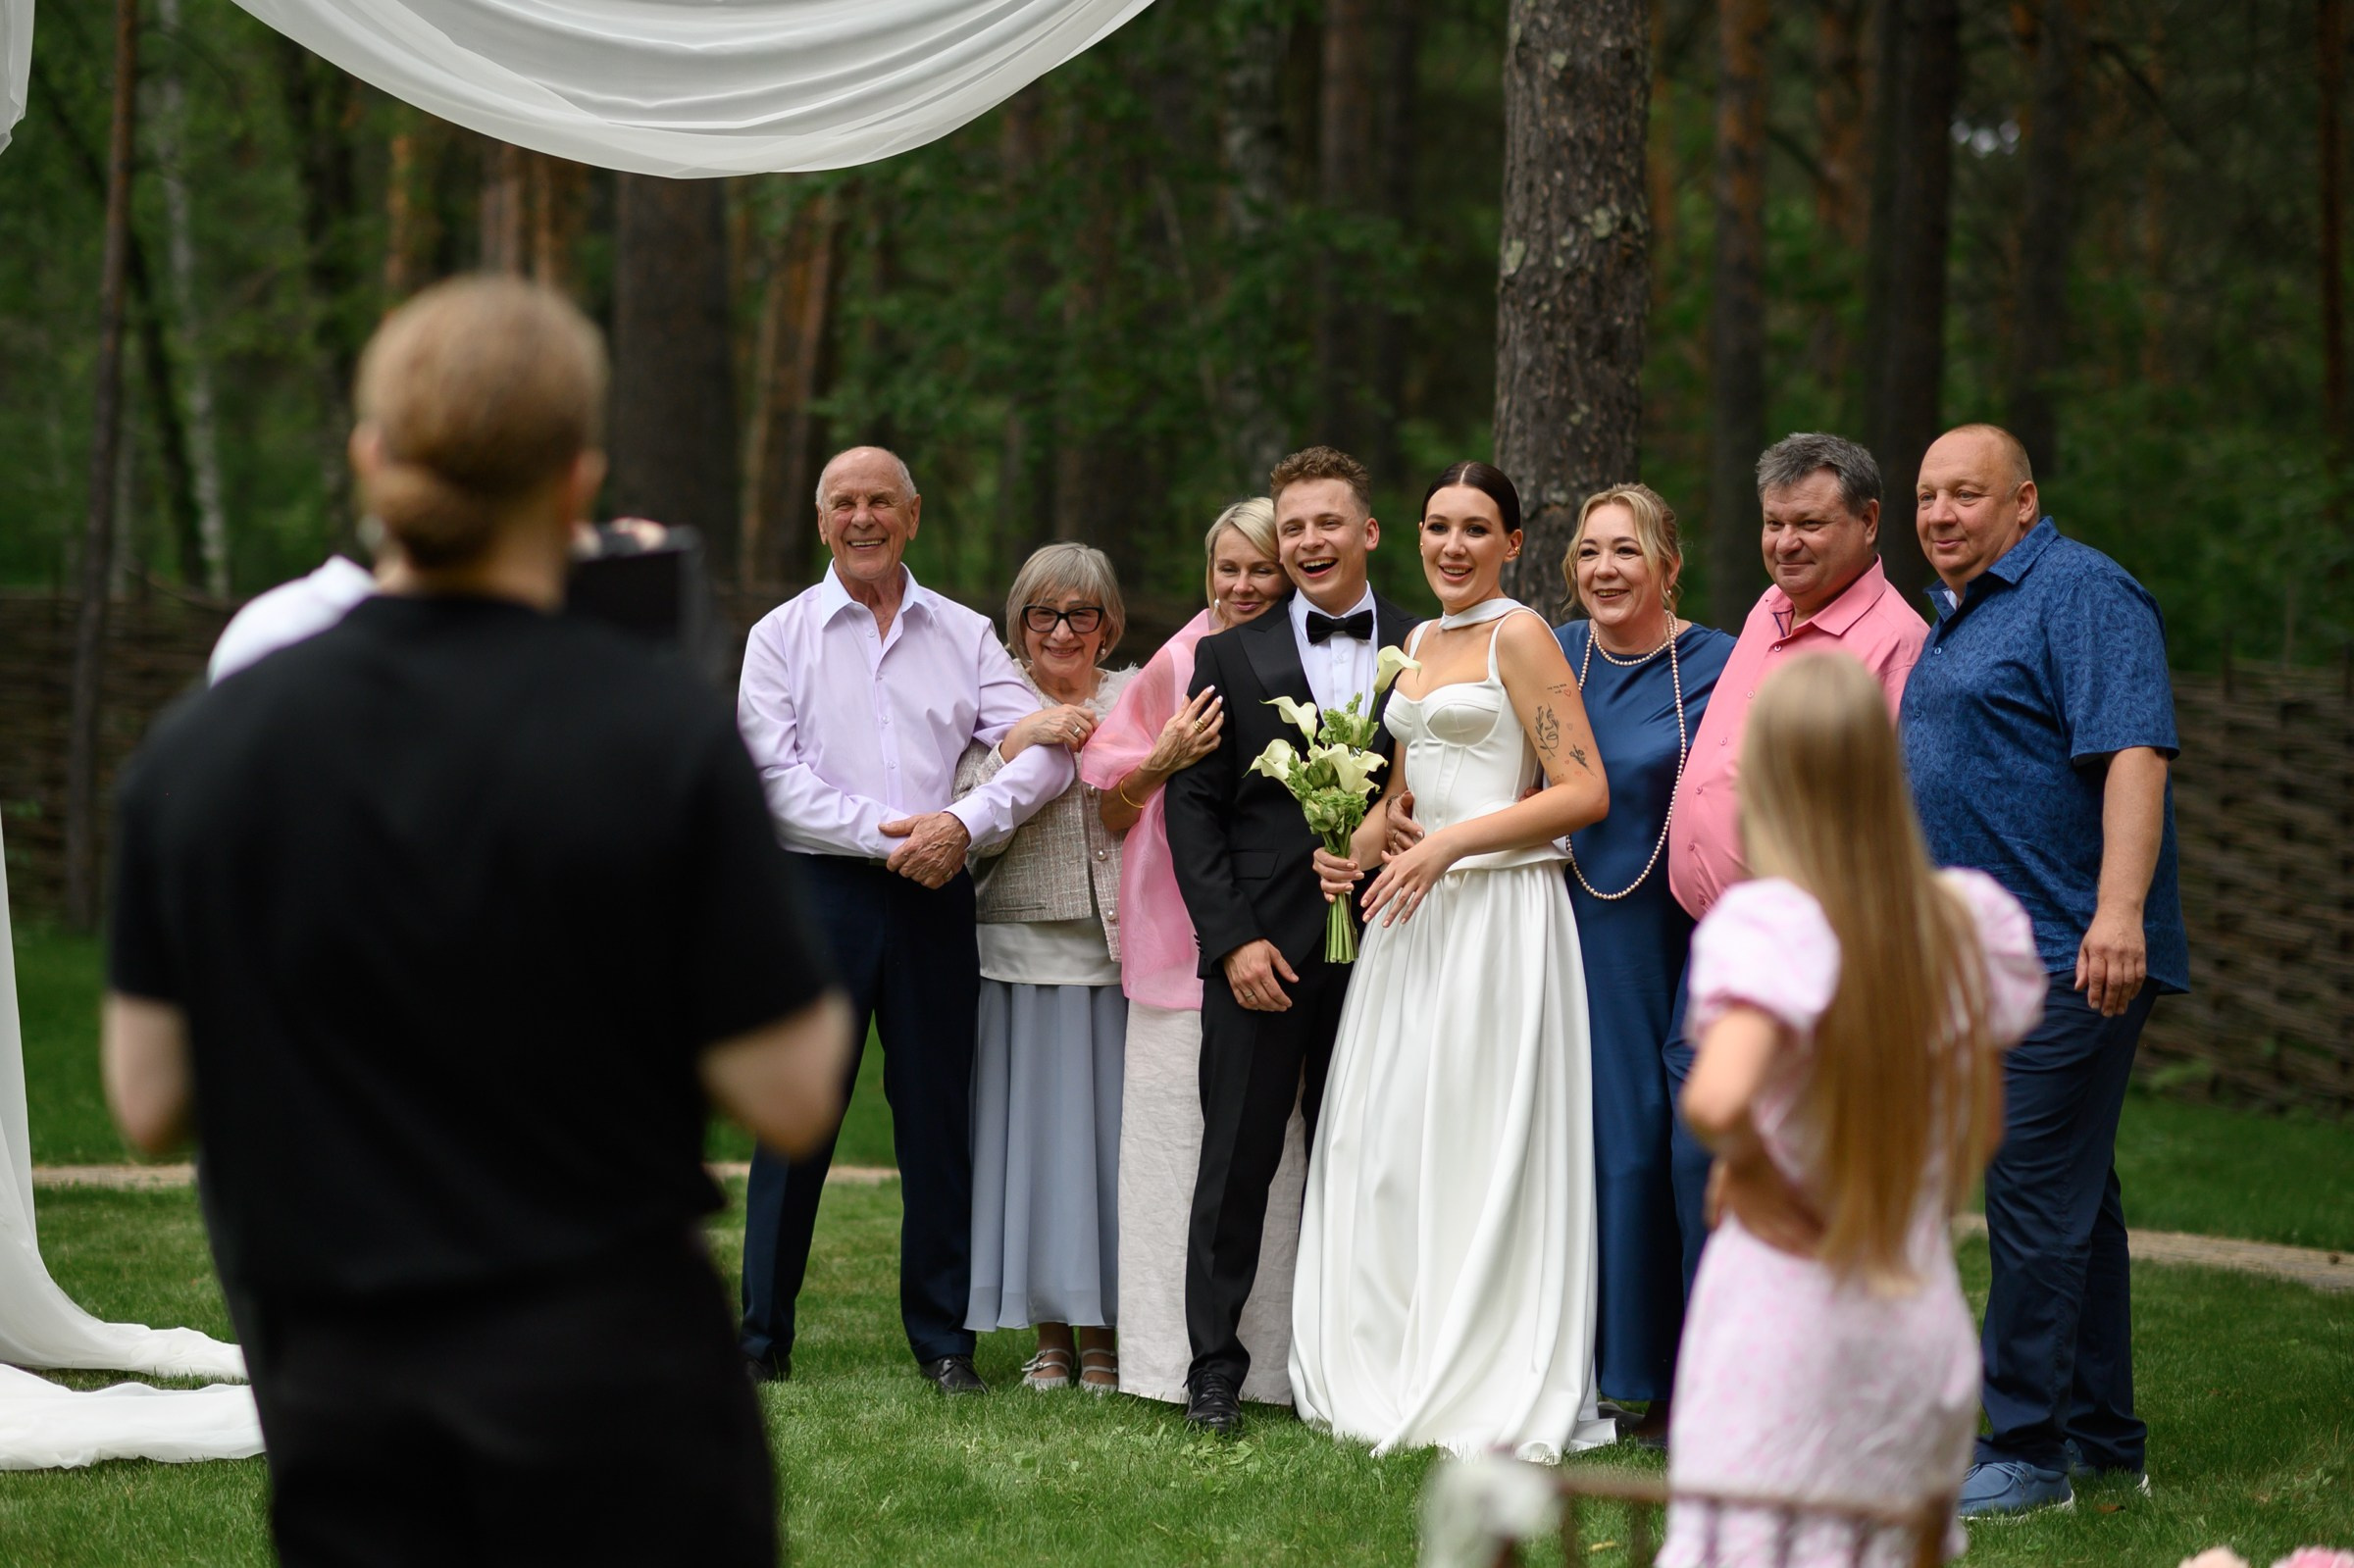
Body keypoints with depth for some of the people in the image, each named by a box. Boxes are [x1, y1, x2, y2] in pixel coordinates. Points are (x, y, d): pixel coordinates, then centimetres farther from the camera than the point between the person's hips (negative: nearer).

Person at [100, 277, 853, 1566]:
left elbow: (147, 1100, 2)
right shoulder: (664, 735, -13)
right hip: (615, 1384, -2)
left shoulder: (197, 750, -4)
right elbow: (787, 1097, -11)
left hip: (337, 1400, 3)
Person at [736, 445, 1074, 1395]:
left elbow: (1044, 751, 2)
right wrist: (887, 834, -14)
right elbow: (773, 778, -5)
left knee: (937, 1118, 4)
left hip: (935, 894, 2)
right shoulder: (781, 635, 6)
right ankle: (763, 1339, 5)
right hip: (821, 889, -2)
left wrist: (964, 822, -14)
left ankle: (944, 1341, 11)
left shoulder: (965, 635, 12)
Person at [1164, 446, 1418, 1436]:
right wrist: (1232, 938, -7)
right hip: (1260, 947, 0)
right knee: (1238, 1163, 1)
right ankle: (1216, 1373, 6)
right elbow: (1192, 806, 3)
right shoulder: (1231, 658, 6)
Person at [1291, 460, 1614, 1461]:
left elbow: (1584, 791, -13)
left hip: (1497, 910, -8)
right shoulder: (1420, 642, 17)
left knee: (1483, 1145, -6)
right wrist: (1356, 849, 6)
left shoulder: (1520, 636, -6)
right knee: (1389, 1147, 7)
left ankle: (1497, 1396, 0)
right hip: (1413, 918, 8)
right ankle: (1404, 1377, 14)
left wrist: (1449, 844, -17)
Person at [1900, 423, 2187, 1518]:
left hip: (2068, 955, -10)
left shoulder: (2080, 595, -11)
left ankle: (2023, 1448, -5)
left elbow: (2133, 753, -22)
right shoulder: (1956, 616, 19)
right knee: (2070, 1196, 14)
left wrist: (2119, 909, -32)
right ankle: (2099, 1434, 21)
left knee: (2034, 1193, -9)